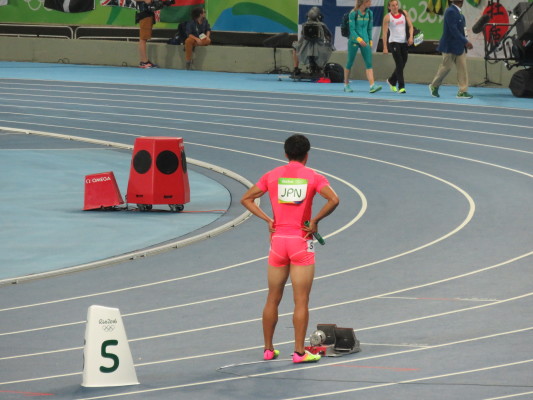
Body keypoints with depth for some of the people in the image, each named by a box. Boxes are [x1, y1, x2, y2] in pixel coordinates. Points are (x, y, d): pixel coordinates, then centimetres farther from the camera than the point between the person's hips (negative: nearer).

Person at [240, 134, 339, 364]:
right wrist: (314, 221, -9)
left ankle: (268, 349, 18)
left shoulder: (272, 176, 5)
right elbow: (333, 200, -18)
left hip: (278, 240, 3)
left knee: (272, 299, 13)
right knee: (301, 301, 0)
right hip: (301, 242, -3)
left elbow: (246, 199, 5)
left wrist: (268, 220, 3)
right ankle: (299, 352, -3)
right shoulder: (313, 177, -3)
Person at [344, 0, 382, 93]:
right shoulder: (353, 13, -10)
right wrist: (358, 39, -27)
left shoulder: (369, 13, 6)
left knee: (369, 63, -9)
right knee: (349, 63, 6)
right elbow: (352, 29, -14)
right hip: (354, 41, -4)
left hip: (365, 41, 4)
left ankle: (372, 86, -18)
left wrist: (370, 41, 13)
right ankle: (346, 85, 22)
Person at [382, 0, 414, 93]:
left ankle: (391, 80, 34)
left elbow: (410, 26, 11)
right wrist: (385, 47, -8)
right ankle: (401, 87, -9)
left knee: (402, 64, 10)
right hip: (394, 42, -4)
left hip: (404, 42, 4)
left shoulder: (404, 14, 8)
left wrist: (411, 37, -6)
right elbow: (384, 32, -4)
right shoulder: (387, 17, -3)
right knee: (399, 64, -12)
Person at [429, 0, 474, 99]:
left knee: (462, 68, 2)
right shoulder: (451, 12, -17)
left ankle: (463, 91, 2)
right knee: (446, 67, 3)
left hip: (459, 46, 8)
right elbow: (453, 30, -23)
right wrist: (465, 42, -24)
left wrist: (464, 42, 7)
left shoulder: (457, 12, 11)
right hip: (450, 46, -8)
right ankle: (434, 86, 23)